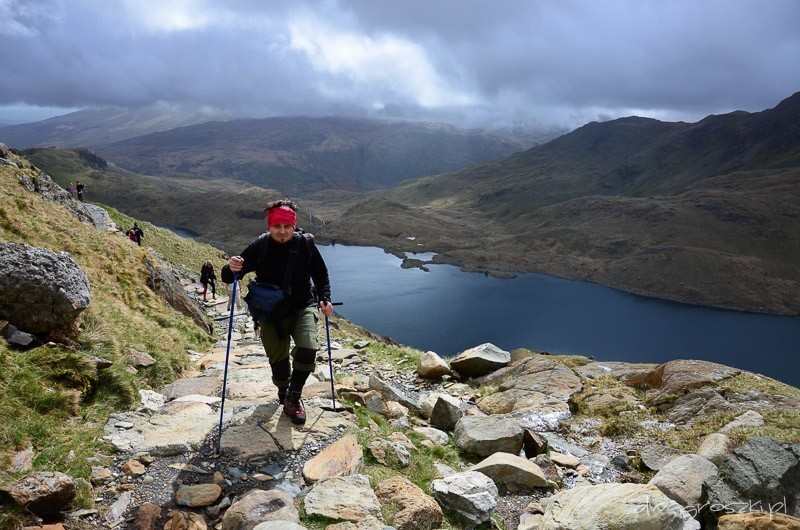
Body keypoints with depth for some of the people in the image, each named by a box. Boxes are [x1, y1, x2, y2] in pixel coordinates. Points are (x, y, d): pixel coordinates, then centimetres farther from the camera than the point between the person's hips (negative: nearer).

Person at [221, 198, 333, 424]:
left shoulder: (305, 243, -10)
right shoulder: (259, 246, -14)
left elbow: (321, 274, 7)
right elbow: (228, 278, -11)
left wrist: (325, 299, -6)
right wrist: (231, 269, -34)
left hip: (303, 307, 0)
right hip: (271, 313, 0)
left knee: (308, 348, -22)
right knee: (278, 359, 9)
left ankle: (293, 398, -2)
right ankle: (283, 391, 43)